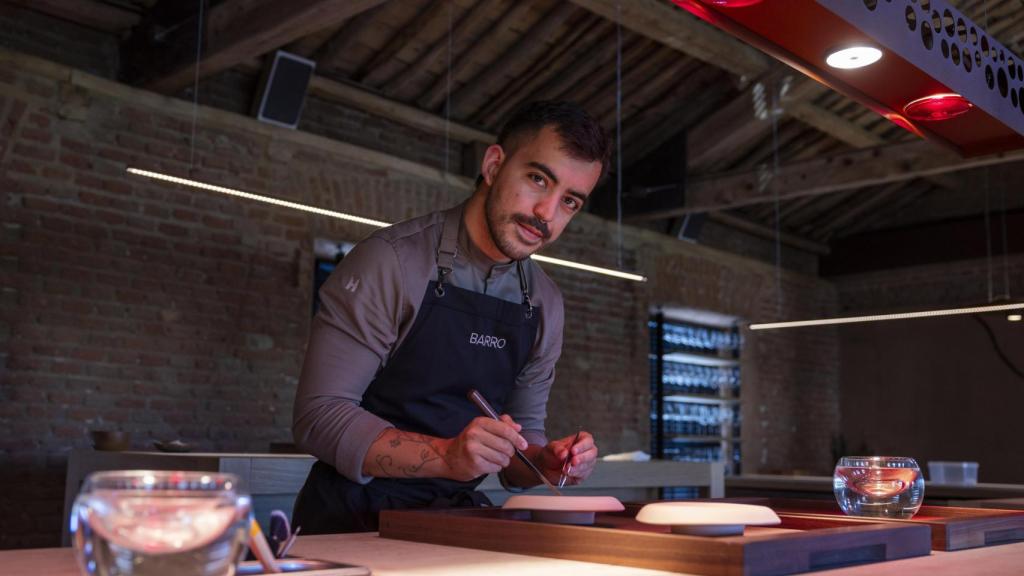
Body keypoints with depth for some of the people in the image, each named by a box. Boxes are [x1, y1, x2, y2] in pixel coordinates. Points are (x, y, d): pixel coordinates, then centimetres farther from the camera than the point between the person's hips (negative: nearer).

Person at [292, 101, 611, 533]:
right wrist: (446, 457, -27)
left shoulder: (545, 305, 7)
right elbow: (318, 417, -15)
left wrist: (546, 462, -7)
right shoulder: (390, 261, -12)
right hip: (354, 521, -6)